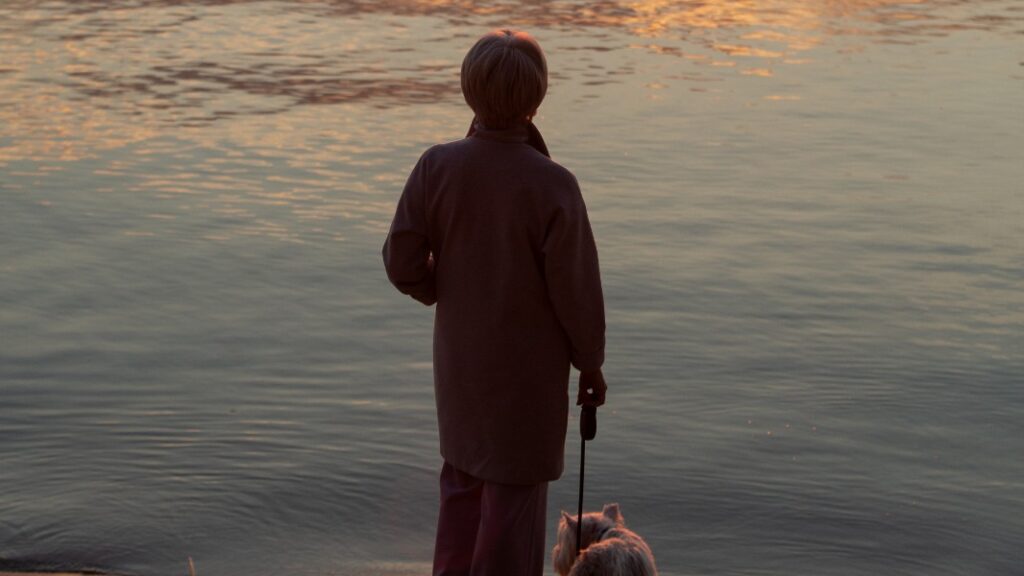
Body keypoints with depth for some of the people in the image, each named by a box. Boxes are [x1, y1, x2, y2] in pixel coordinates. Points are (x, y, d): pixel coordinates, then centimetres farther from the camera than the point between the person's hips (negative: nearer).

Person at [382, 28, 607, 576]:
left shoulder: (436, 167, -15)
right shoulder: (553, 185, -25)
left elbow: (402, 263, -9)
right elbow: (575, 286, -17)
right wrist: (590, 362, -1)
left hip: (459, 354, 4)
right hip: (527, 364, -4)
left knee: (464, 475, 23)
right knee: (515, 488, 11)